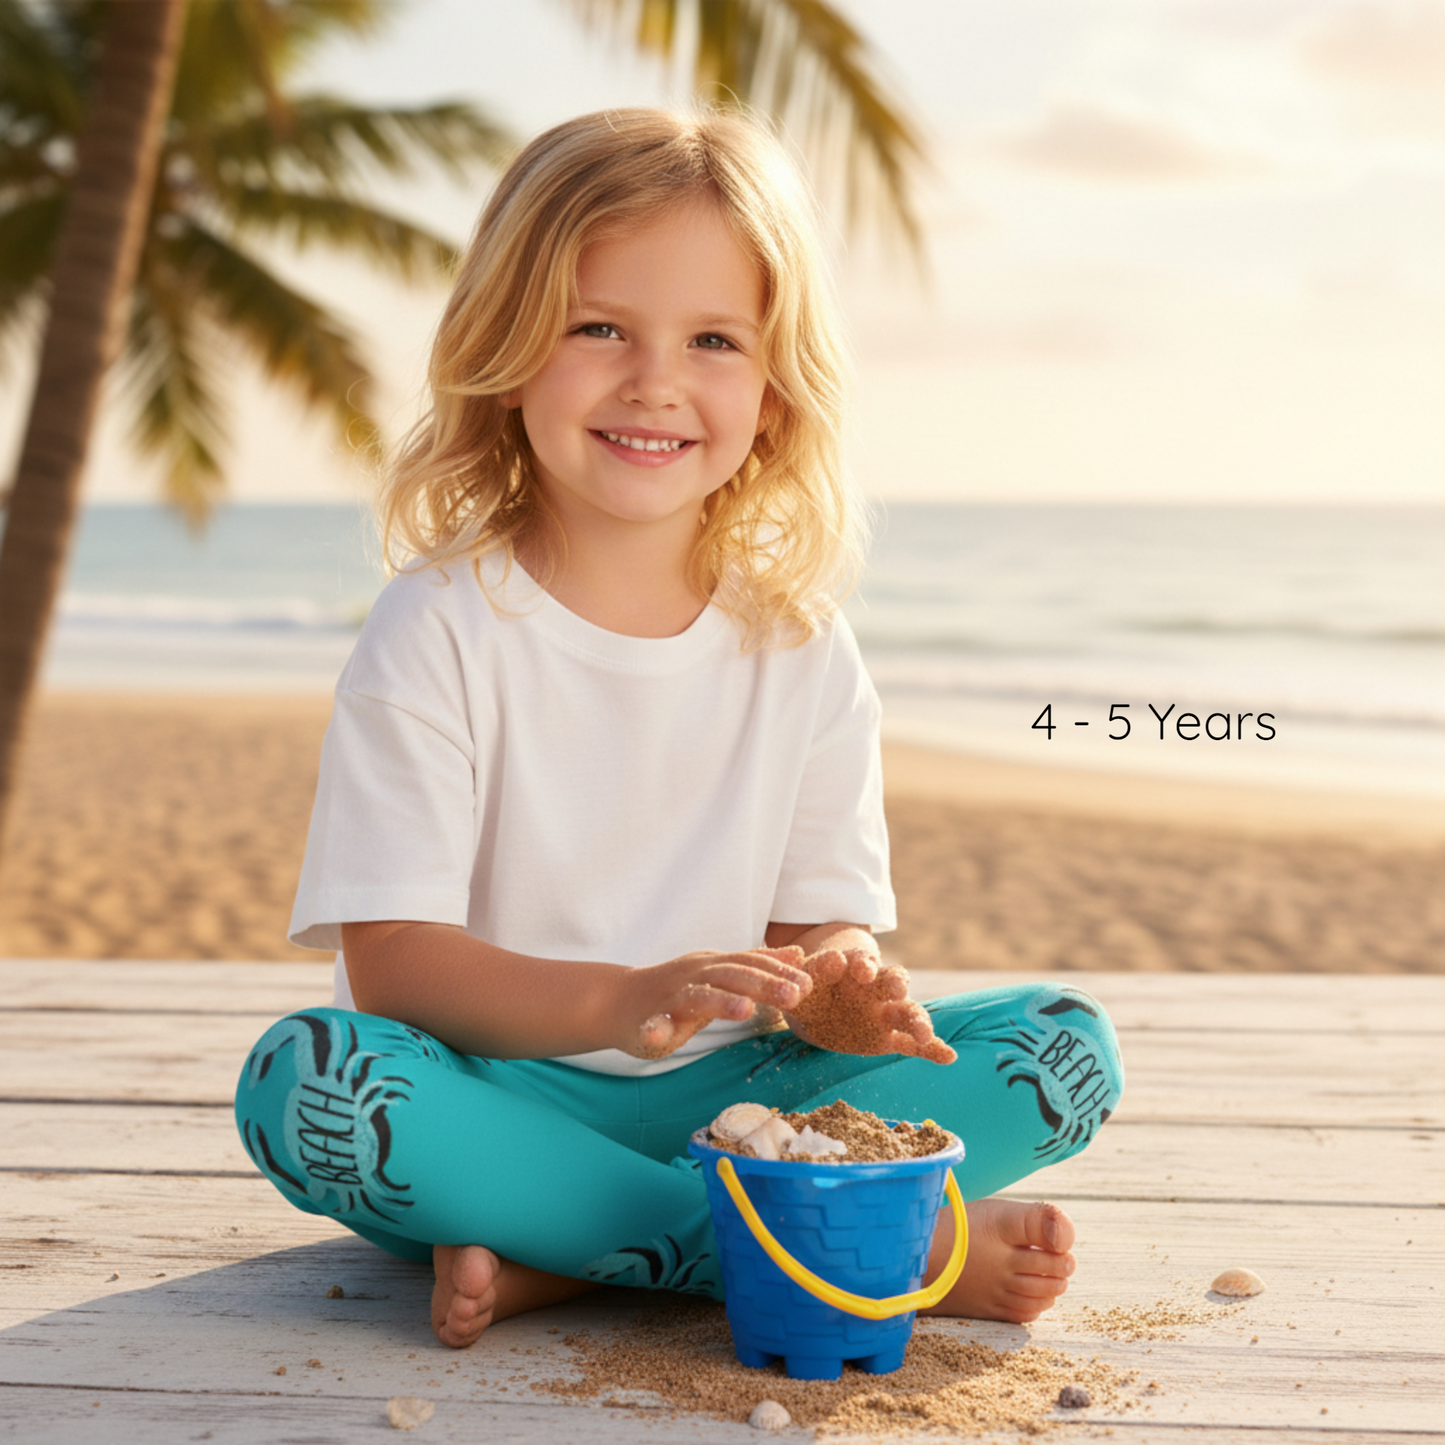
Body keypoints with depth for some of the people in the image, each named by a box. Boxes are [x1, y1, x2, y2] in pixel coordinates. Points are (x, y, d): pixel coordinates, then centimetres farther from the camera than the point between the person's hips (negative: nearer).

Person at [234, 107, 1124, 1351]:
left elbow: (823, 929, 4)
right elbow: (389, 963, -15)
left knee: (1070, 1048, -12)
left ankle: (555, 1257, -23)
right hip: (504, 1095, -3)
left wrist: (839, 995, -21)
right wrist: (621, 1002, -32)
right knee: (304, 1080, -34)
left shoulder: (800, 646, 2)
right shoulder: (445, 628, -9)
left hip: (727, 1098, 3)